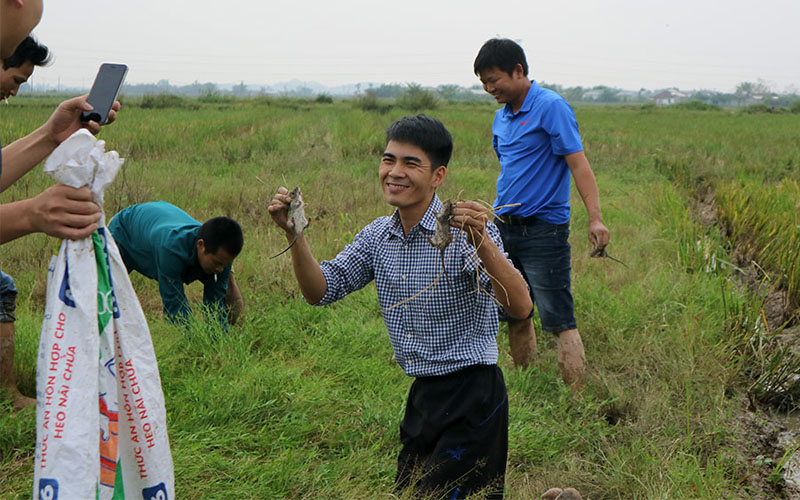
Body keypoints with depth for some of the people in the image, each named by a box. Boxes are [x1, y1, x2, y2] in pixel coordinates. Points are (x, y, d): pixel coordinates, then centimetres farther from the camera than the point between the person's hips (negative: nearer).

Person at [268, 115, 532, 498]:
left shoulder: (463, 230, -16)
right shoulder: (378, 236, 5)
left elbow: (520, 308, -26)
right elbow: (320, 291, 6)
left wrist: (481, 242, -40)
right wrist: (294, 232, -7)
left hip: (473, 397, -7)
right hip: (422, 395, 8)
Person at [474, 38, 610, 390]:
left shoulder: (551, 107, -10)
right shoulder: (501, 117, 13)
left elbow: (578, 163, -15)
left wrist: (595, 219, -24)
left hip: (543, 229, -8)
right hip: (504, 229, 8)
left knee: (559, 321, -7)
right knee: (515, 316, 13)